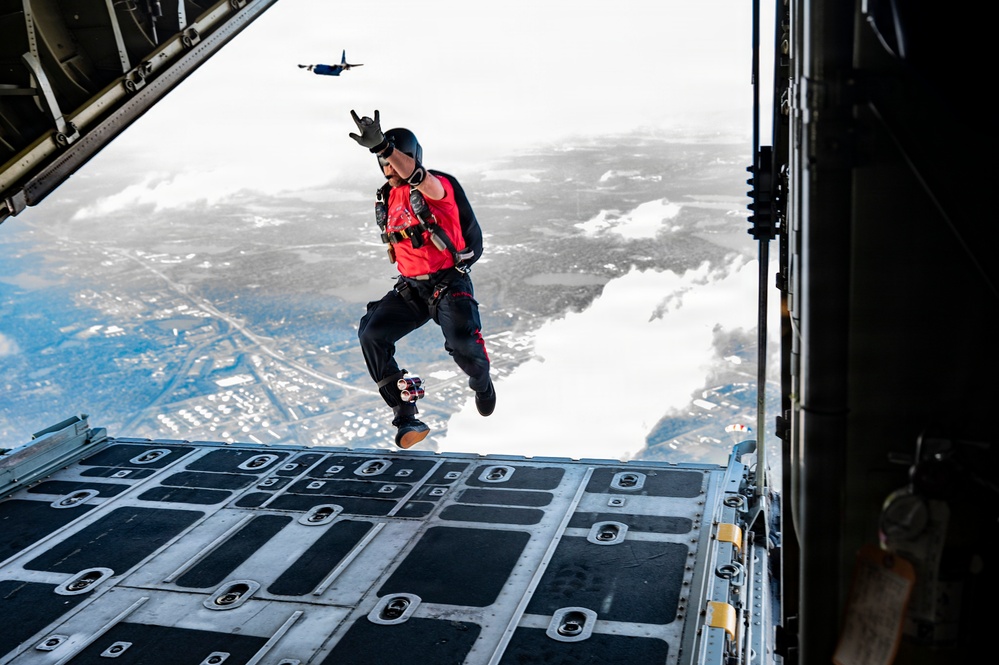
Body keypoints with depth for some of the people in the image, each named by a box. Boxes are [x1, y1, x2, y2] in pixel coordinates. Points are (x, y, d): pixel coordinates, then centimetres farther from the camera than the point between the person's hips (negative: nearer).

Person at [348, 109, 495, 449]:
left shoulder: (436, 186, -12)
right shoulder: (387, 199, 10)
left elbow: (415, 176, -38)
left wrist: (383, 145, -54)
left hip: (450, 284, -6)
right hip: (410, 289, 6)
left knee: (462, 344, -26)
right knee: (371, 333, -15)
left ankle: (481, 380, 15)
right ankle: (404, 415, -13)